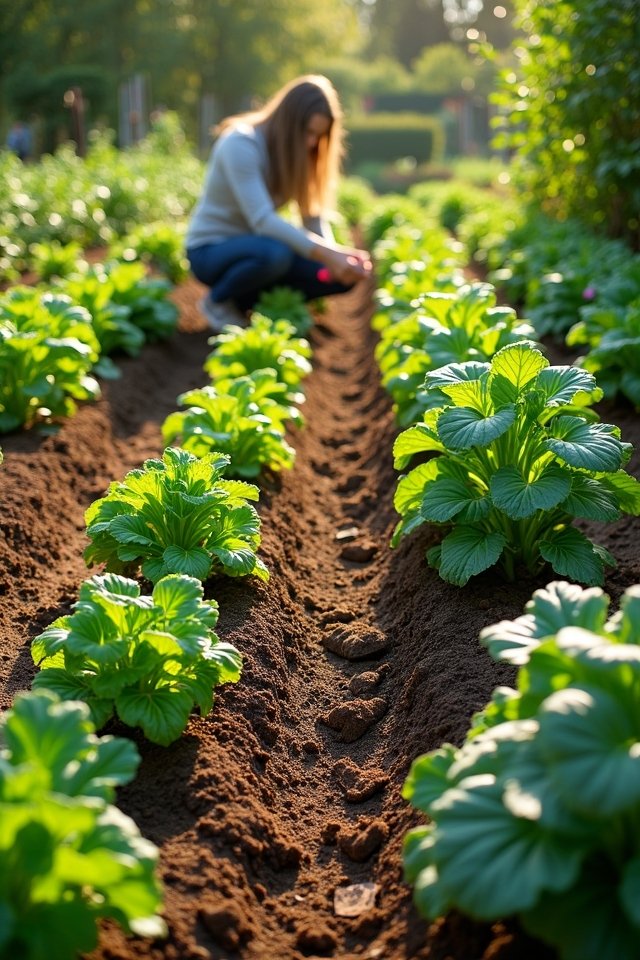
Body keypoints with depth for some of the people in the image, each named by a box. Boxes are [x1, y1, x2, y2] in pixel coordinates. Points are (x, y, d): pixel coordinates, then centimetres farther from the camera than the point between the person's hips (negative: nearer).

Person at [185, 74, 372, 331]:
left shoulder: (300, 152, 0)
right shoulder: (240, 144, -23)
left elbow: (314, 216, -6)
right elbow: (262, 220, -34)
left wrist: (336, 254, -27)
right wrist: (327, 254, -40)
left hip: (254, 244, 7)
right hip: (211, 249, -7)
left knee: (343, 275, -11)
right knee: (276, 253, -39)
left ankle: (244, 301, 4)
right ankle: (218, 301, -8)